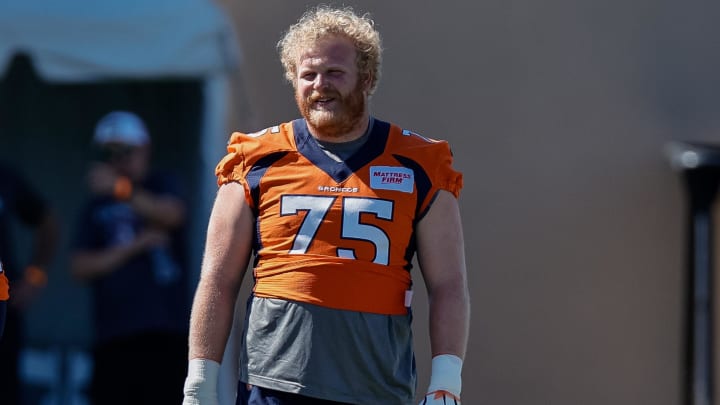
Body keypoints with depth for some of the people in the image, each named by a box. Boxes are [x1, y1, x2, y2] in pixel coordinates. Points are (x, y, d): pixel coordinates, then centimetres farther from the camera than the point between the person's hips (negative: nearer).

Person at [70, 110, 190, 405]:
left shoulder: (164, 186, 9)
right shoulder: (96, 207, 15)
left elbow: (172, 214, -15)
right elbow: (81, 267, 4)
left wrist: (121, 189, -28)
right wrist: (135, 246, -8)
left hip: (165, 331, -3)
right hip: (113, 334, 3)